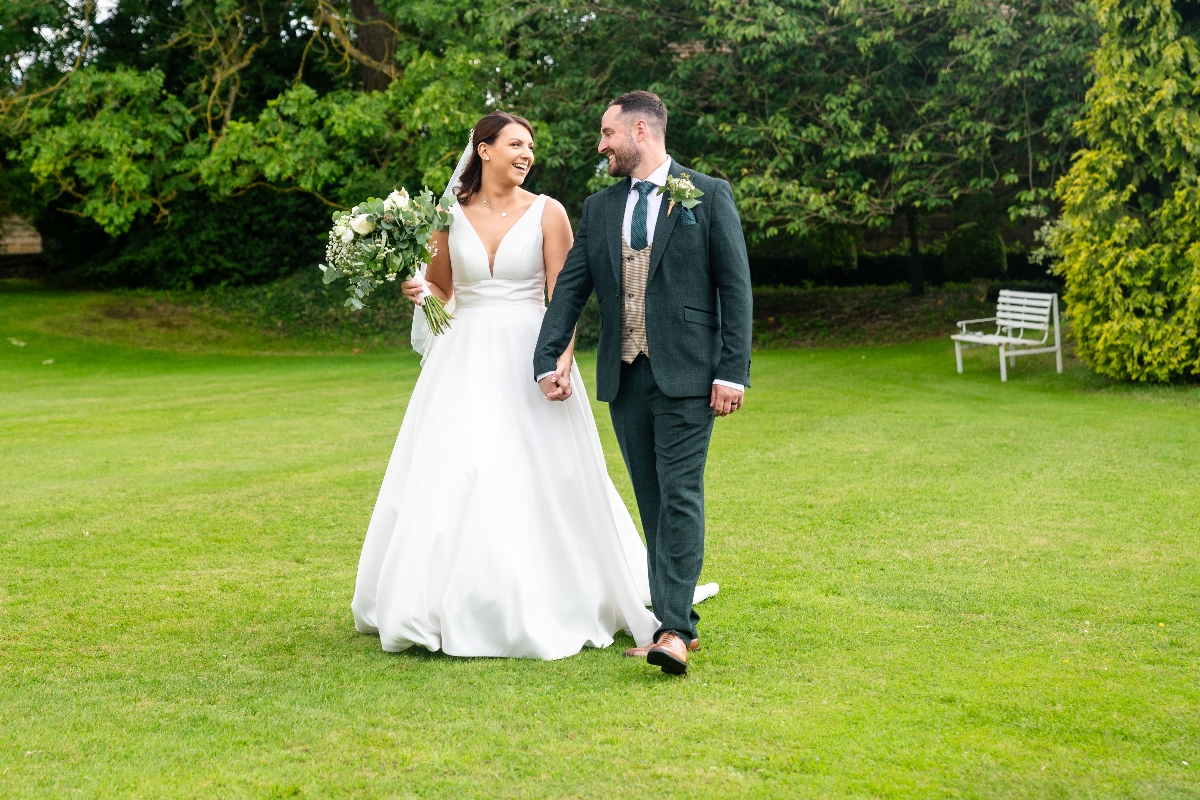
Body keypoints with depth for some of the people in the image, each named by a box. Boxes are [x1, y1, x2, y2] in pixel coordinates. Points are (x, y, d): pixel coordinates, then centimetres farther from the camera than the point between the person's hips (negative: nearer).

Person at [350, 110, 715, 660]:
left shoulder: (547, 213, -1)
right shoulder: (450, 214, 5)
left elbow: (564, 295, -5)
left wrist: (563, 358, -18)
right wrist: (417, 290, -8)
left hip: (528, 360, -2)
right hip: (465, 361, 2)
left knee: (538, 483, -1)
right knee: (450, 484, -1)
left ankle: (542, 611, 11)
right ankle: (451, 609, 11)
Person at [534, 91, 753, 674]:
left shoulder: (709, 195, 0)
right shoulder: (599, 208, 13)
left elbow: (735, 286, -3)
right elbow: (570, 287, 9)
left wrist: (732, 371, -10)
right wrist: (547, 360, -3)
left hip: (685, 373, -5)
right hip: (624, 375, 5)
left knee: (680, 495, -10)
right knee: (651, 500, 8)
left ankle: (673, 631, -14)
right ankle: (674, 619, 15)